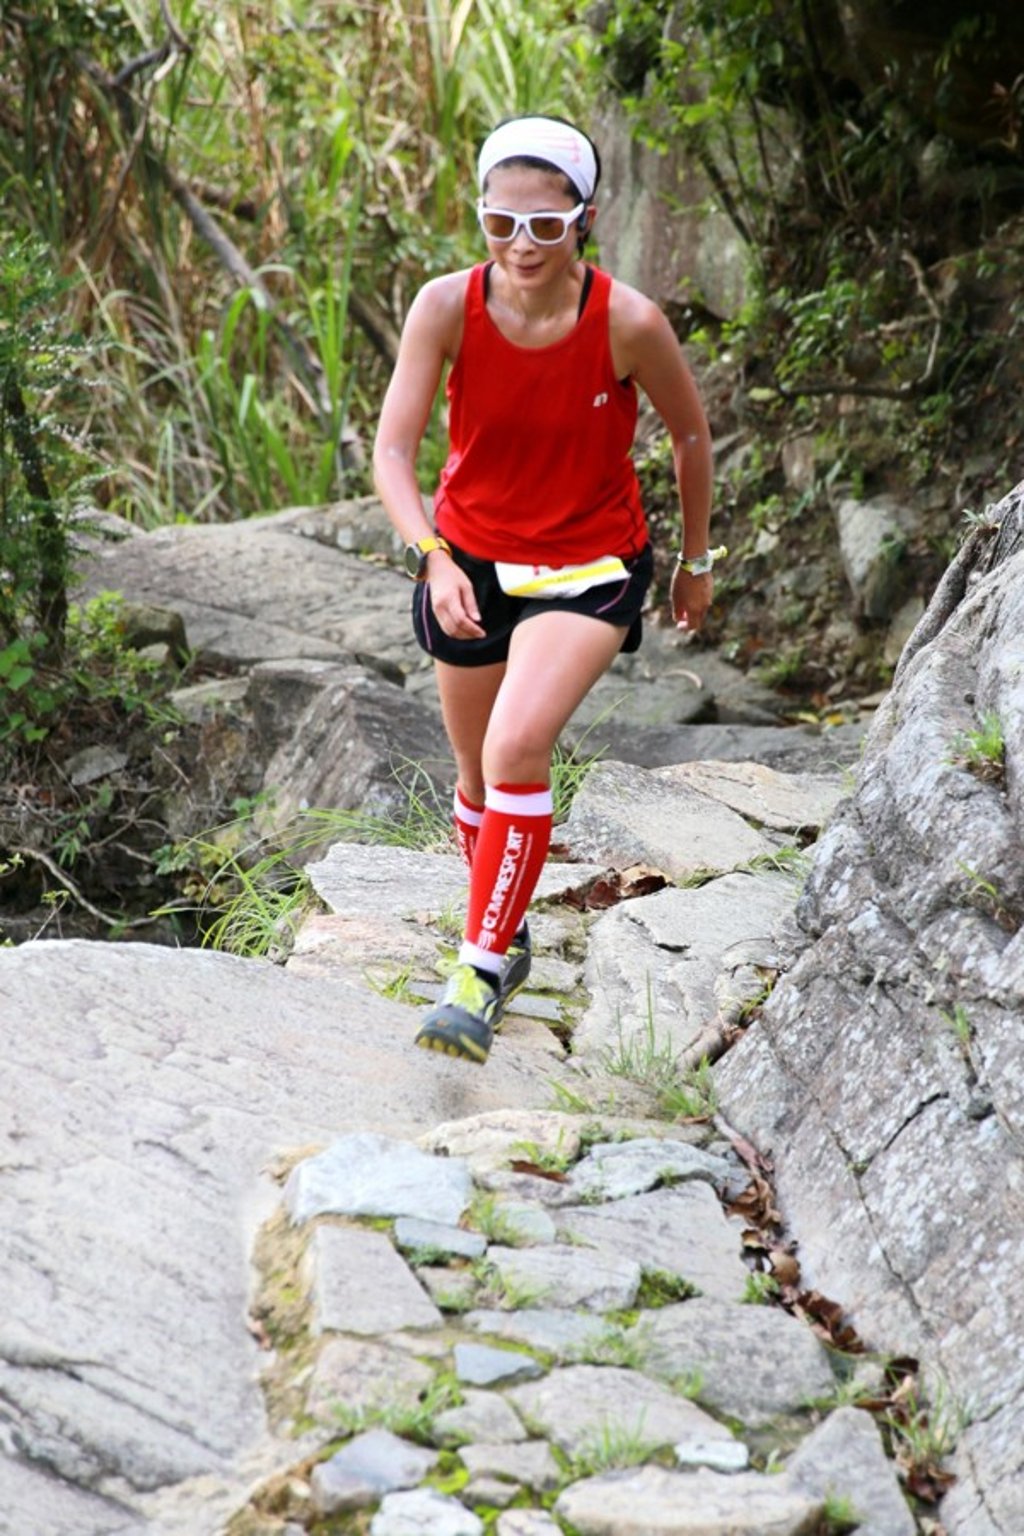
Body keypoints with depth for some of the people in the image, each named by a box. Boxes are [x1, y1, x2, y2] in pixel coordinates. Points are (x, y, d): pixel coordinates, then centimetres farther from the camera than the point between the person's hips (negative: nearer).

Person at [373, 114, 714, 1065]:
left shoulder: (627, 323, -21)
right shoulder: (447, 307, -18)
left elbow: (690, 432, -3)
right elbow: (392, 449, -21)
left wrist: (697, 560, 8)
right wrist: (431, 557, -38)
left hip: (590, 567, -3)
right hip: (469, 559, 3)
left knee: (517, 749, -25)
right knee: (478, 774, 16)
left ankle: (480, 972, -15)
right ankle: (507, 938, 43)